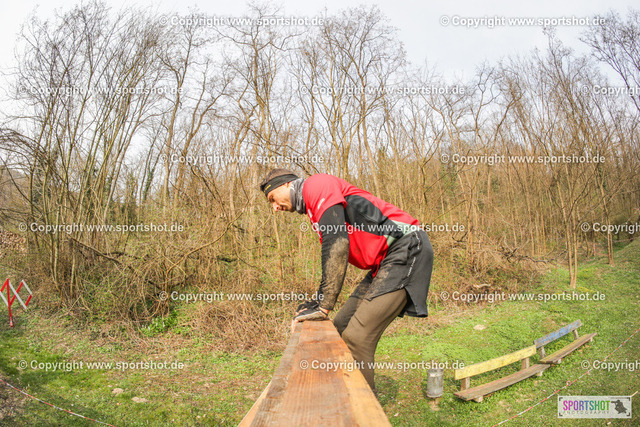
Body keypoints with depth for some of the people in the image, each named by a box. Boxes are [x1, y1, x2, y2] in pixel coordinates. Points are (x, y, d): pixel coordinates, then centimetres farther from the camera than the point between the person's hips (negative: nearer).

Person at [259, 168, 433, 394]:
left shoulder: (316, 184, -6)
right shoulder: (314, 207, 23)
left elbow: (338, 242, -19)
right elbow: (334, 263, 26)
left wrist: (324, 306, -18)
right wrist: (317, 302, 15)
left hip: (407, 248, -10)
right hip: (386, 262, 10)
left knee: (357, 336, -16)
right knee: (341, 327, 10)